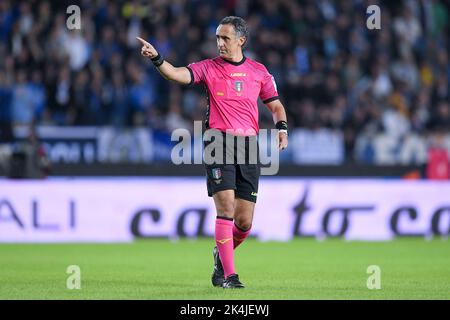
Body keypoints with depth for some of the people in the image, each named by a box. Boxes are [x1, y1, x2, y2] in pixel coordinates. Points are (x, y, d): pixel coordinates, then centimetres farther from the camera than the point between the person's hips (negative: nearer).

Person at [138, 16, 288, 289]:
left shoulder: (259, 71, 10)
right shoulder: (209, 67, 4)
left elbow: (276, 105, 17)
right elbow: (178, 75, -12)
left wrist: (282, 128, -2)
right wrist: (157, 58, -29)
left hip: (249, 146, 2)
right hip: (219, 144, -2)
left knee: (244, 222, 2)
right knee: (226, 208, -15)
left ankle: (222, 254, 33)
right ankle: (229, 275, -11)